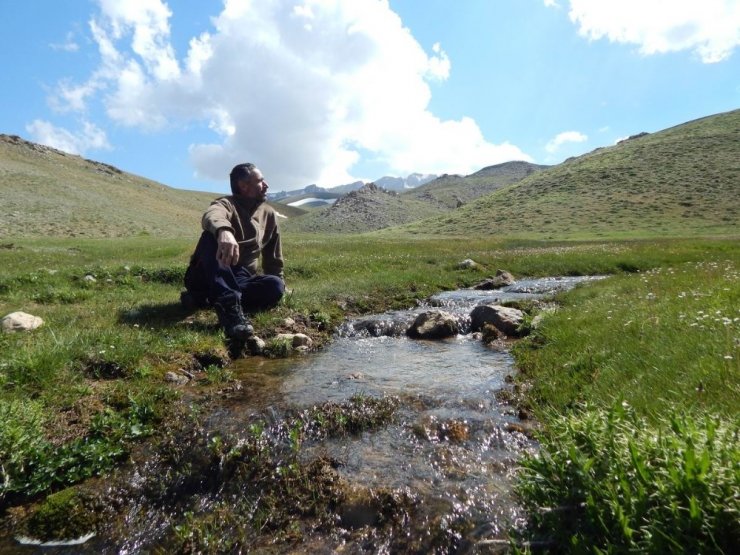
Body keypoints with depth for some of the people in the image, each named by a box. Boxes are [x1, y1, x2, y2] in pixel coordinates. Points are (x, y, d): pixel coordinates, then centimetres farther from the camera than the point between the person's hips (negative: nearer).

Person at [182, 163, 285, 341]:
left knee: (275, 286, -26)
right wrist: (223, 230, -57)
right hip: (205, 278, -4)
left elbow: (273, 257, 18)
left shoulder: (269, 214, 9)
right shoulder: (226, 204, -8)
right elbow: (212, 216, -35)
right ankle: (229, 305, -46)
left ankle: (206, 298, -23)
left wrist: (277, 281, 17)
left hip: (240, 279, 4)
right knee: (212, 237, -32)